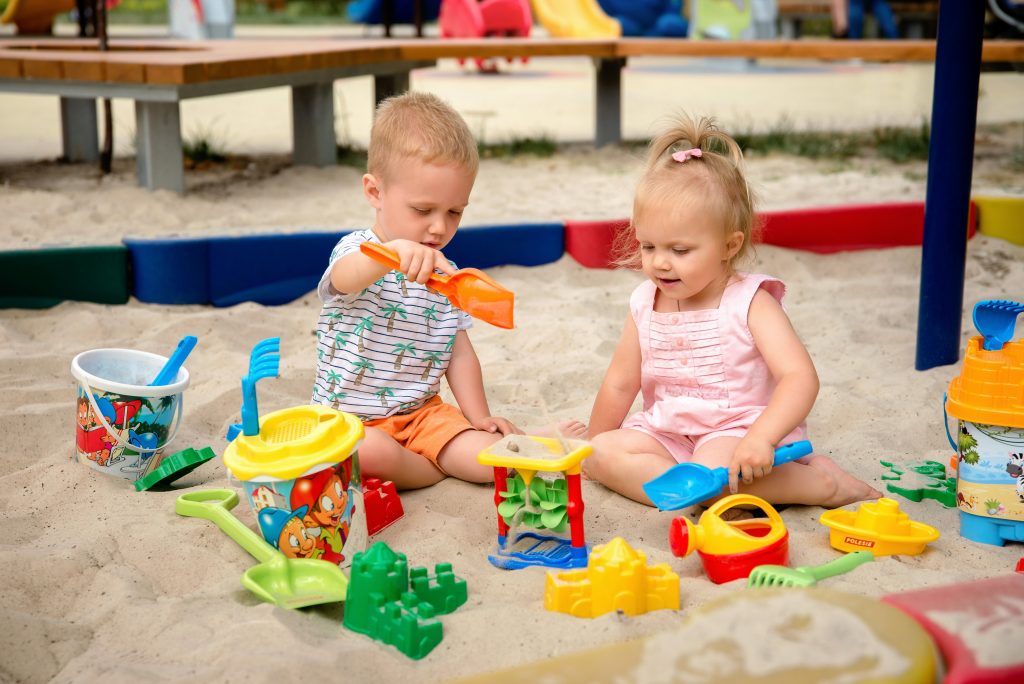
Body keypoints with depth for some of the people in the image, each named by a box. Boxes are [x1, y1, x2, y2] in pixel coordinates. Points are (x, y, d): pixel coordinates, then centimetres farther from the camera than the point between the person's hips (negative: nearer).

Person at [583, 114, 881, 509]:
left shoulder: (749, 303, -12)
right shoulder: (645, 305, 3)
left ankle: (817, 482, -14)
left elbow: (800, 378, -22)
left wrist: (760, 438, -37)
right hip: (668, 433, 6)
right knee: (604, 454, -18)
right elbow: (620, 385, 14)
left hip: (738, 430, -6)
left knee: (712, 470, -36)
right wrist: (595, 446, 19)